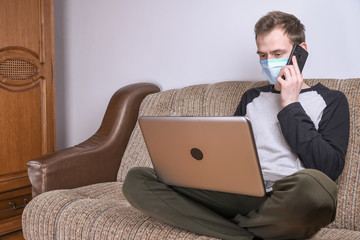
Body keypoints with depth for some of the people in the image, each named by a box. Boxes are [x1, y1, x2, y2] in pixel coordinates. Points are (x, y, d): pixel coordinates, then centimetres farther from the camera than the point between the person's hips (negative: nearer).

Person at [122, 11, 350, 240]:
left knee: (312, 185, -42)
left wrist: (290, 106, -2)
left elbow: (329, 169, -5)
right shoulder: (252, 97, 25)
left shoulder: (331, 100, 11)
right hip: (238, 197, 4)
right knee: (136, 179, -14)